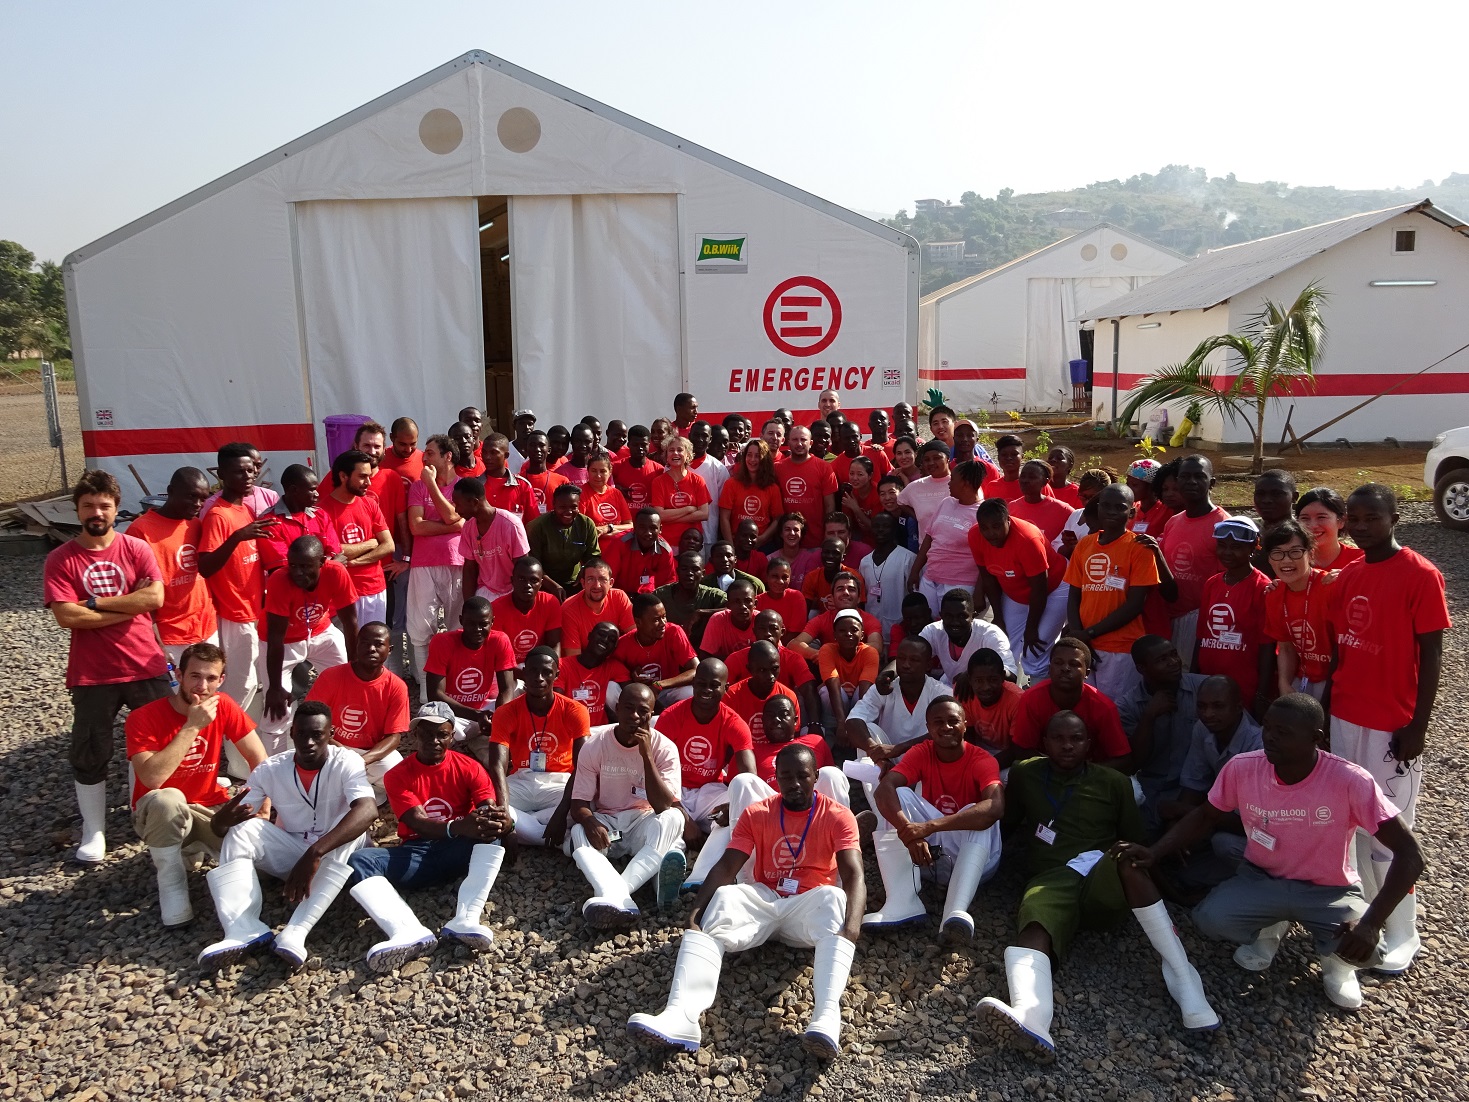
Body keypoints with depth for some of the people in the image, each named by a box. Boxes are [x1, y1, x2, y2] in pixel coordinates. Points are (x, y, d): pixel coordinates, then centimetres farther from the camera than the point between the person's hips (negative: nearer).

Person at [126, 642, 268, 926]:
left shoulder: (223, 707, -8)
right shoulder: (144, 717, -19)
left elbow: (259, 760, -6)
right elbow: (151, 779, -33)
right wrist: (192, 726, -33)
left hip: (210, 807, 3)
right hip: (159, 814, -3)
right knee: (168, 799, -38)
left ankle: (193, 845, 11)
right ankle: (171, 881, -12)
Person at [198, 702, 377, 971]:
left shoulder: (346, 763, -19)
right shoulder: (269, 770, -10)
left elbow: (368, 810, -38)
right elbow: (220, 826, -11)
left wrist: (315, 853, -49)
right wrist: (223, 819, -38)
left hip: (335, 856, -3)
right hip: (290, 852, 3)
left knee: (353, 836, -35)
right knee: (242, 830, -22)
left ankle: (294, 934, -42)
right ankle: (243, 931, -36)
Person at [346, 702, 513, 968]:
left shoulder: (469, 768, 3)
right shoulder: (398, 775, 0)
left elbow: (491, 811, -11)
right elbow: (418, 823, -16)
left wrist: (499, 820, -39)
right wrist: (459, 827, -38)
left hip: (459, 852, 0)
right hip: (415, 854, 0)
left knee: (491, 830, -29)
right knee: (359, 861, -26)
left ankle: (465, 920, -44)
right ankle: (409, 933, -50)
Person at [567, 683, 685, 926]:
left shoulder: (664, 748, -11)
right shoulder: (595, 744, -8)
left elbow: (665, 807, -22)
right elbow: (578, 804, -9)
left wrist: (646, 755, -29)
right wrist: (590, 822, -33)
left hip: (644, 823, -1)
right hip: (605, 821, 1)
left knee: (673, 818, -32)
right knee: (579, 833, -32)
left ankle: (613, 893, -47)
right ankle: (618, 898, -58)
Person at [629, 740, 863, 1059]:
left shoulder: (837, 816, -2)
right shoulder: (756, 814, 5)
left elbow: (853, 875, -16)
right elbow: (725, 868, -6)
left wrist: (851, 927, -37)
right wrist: (696, 912, -24)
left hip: (809, 906, -2)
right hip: (763, 901, 2)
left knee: (834, 898, -36)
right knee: (722, 898, -30)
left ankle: (826, 1016, -57)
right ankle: (681, 1015, -50)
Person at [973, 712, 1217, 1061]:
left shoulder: (1113, 782, 16)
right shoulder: (1024, 774, 19)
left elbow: (1136, 839, 15)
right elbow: (1007, 822, 27)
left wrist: (1128, 854, -8)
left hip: (1105, 878, 0)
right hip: (1051, 881, 0)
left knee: (1128, 859, -36)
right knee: (1034, 929, -34)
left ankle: (1183, 978, -34)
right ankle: (1029, 1021, -63)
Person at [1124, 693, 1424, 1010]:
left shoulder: (1350, 782, -25)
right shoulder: (1241, 768, -17)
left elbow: (1409, 854, -21)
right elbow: (1206, 817, 0)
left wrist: (1372, 923, -32)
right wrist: (1154, 852, -15)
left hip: (1329, 890, -2)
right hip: (1262, 879, 2)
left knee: (1367, 948, -32)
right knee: (1209, 919, -26)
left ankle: (1336, 957, 8)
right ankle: (1268, 930, 10)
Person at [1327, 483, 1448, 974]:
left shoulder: (1420, 575, -11)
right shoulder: (1347, 576, 7)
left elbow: (1431, 655, -10)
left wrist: (1418, 726, -13)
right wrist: (1326, 709, 10)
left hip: (1391, 727, -6)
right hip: (1344, 720, 6)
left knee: (1387, 833, 1)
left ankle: (1400, 934, 15)